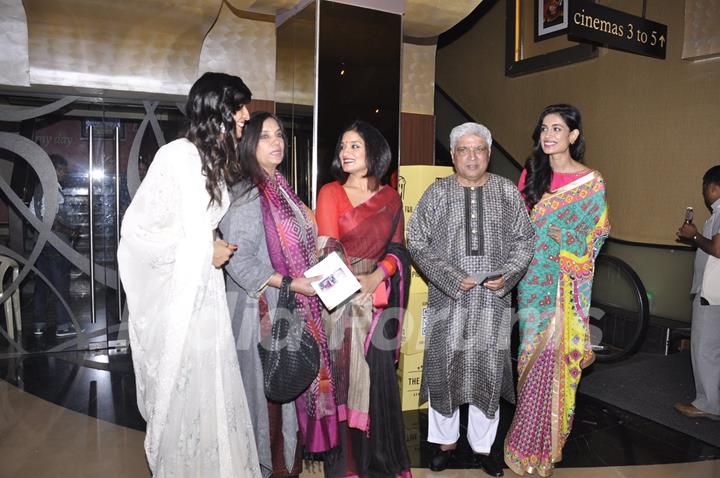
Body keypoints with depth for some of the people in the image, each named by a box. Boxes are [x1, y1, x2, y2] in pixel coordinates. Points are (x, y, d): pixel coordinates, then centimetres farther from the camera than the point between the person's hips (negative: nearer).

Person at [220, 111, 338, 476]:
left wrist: (318, 276, 8)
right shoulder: (245, 195, -14)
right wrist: (291, 284, -23)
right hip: (263, 310, -8)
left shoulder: (281, 189, 13)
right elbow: (239, 259, -21)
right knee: (268, 390, 4)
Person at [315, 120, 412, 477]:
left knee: (378, 377, 5)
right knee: (343, 376, 0)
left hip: (379, 298, 2)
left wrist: (376, 277, -13)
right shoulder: (330, 193, 3)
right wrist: (354, 283, -20)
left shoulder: (391, 198, 11)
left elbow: (397, 248, 5)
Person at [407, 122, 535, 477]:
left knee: (489, 369, 8)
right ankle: (445, 441, 28)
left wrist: (507, 274, -10)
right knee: (444, 366, 7)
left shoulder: (508, 192, 4)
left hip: (493, 298, 1)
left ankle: (483, 444, 27)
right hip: (448, 298, -1)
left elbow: (524, 239, 7)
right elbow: (416, 240, -3)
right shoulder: (437, 193, 0)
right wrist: (452, 277, -12)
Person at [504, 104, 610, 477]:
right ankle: (531, 436, 26)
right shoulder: (531, 174, 7)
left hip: (566, 284, -3)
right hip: (532, 277, 3)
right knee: (534, 354, 9)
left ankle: (542, 443, 19)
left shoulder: (591, 181, -2)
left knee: (555, 356, 0)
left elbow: (597, 234, 3)